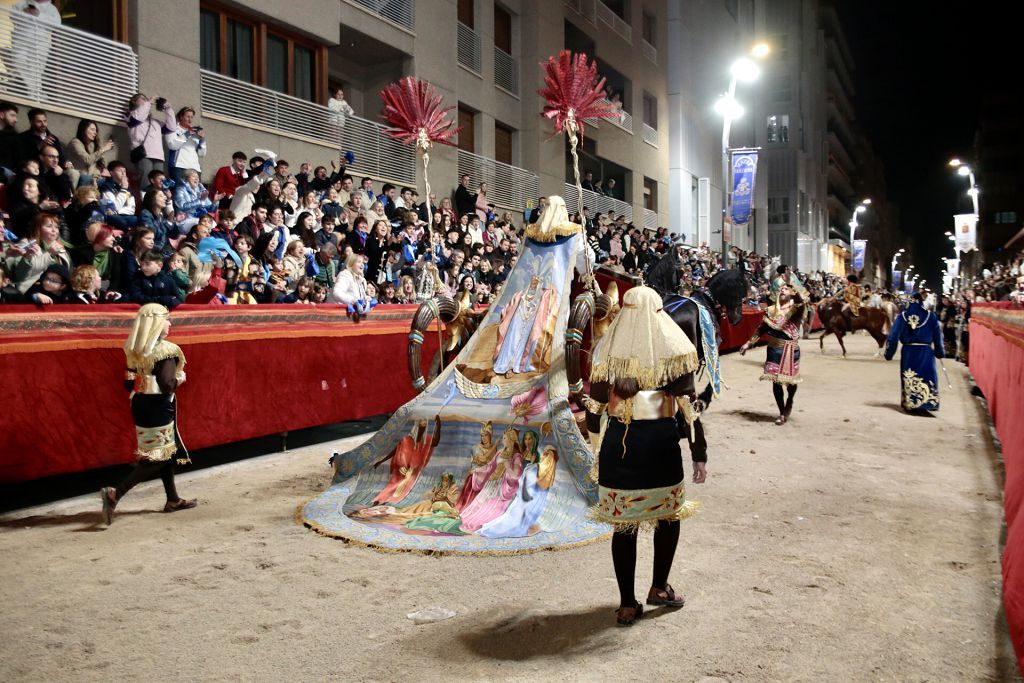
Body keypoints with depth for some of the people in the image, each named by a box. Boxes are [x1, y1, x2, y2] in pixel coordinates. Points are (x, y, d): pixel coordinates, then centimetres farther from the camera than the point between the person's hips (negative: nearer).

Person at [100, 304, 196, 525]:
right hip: (158, 410, -8)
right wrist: (180, 378, -5)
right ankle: (115, 493, -9)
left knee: (166, 452, 20)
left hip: (140, 407, 8)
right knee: (156, 458, 1)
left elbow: (129, 383, 7)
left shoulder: (135, 351, 5)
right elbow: (168, 386, -24)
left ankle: (173, 499, 30)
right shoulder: (165, 351, -18)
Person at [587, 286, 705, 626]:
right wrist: (699, 453, -2)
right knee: (669, 515, 21)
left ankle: (627, 604, 15)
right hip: (660, 442, -1)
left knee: (623, 523, 8)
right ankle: (659, 588, 31)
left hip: (618, 443, 1)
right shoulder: (672, 349, -7)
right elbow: (689, 405, -8)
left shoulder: (608, 349, -3)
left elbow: (595, 403, -1)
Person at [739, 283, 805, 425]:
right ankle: (782, 413, 16)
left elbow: (801, 302, -29)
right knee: (776, 380, 3)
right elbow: (761, 329, 11)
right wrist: (748, 343, 9)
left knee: (790, 379, 5)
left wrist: (795, 289, -39)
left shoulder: (796, 309, -4)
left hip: (790, 351, -3)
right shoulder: (771, 310, 7)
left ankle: (789, 401, 38)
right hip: (774, 350, 3)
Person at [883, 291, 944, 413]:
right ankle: (927, 402, 4)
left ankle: (911, 405, 12)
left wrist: (889, 353, 2)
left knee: (909, 379, 9)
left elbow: (894, 335, -4)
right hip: (926, 352, 0)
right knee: (926, 377, 8)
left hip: (908, 352, 1)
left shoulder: (902, 316, -3)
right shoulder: (930, 316, -2)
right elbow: (937, 335, 2)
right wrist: (939, 352, 12)